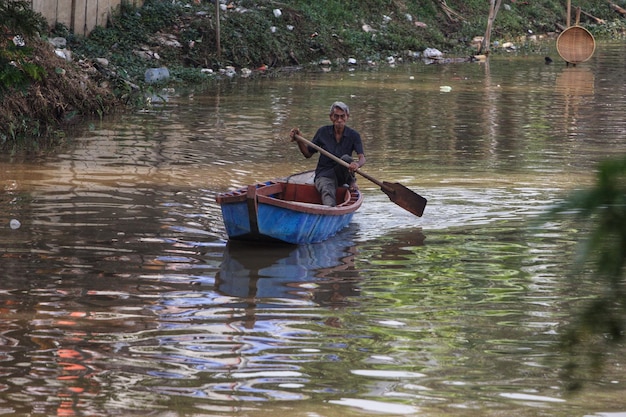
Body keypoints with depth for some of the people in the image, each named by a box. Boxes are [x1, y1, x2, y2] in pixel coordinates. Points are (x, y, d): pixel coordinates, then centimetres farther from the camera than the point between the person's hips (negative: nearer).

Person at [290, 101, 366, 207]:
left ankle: (351, 182, -6)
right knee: (327, 192, -35)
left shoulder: (353, 135, -3)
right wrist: (298, 140, -8)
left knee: (346, 158, -32)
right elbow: (308, 154, 9)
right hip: (324, 174, -1)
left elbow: (362, 158, -15)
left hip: (341, 175, 1)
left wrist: (357, 164, -39)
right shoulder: (323, 132, 1)